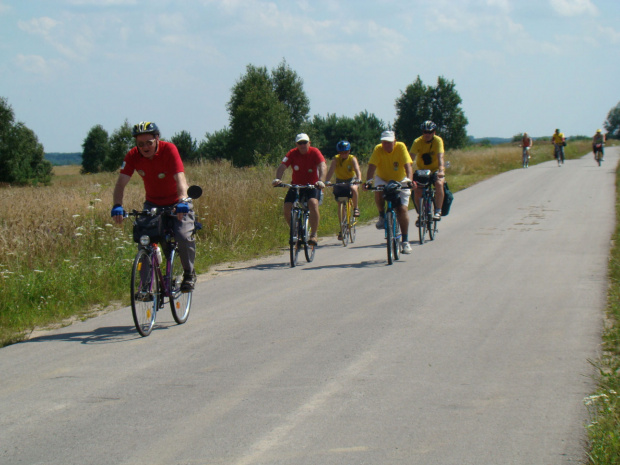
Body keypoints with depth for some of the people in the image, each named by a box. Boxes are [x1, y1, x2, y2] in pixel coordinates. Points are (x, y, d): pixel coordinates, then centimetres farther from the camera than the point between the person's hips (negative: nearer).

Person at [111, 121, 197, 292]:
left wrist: (183, 202, -50)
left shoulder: (169, 150, -24)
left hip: (176, 203, -3)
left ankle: (189, 274, 4)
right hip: (153, 204, 3)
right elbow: (121, 182, -20)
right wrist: (117, 206, -37)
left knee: (183, 237, -22)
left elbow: (180, 177, -34)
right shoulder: (133, 156, -14)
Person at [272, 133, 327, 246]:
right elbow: (282, 167, -18)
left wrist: (321, 181, -44)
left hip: (312, 185, -3)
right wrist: (277, 179, -38)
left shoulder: (314, 152, -12)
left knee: (313, 203, -31)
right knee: (287, 208, -15)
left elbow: (323, 166, -25)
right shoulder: (292, 153, -8)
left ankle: (313, 234, -22)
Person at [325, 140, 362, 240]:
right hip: (340, 181, 2)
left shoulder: (352, 159, -17)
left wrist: (359, 180, -50)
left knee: (353, 188, -37)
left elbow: (357, 170, -30)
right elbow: (331, 171, -28)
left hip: (351, 180, -2)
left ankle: (355, 208, -14)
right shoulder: (336, 159, -16)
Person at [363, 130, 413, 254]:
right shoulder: (378, 149, -18)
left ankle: (405, 240, -5)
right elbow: (372, 166, -27)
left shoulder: (400, 147, -20)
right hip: (383, 179, 1)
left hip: (400, 181, -1)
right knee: (378, 192, -34)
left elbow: (408, 165, -28)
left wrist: (409, 179, -46)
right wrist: (368, 181, -45)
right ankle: (382, 216, -7)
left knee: (402, 209, -14)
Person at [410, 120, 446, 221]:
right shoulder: (417, 142, -15)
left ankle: (438, 212, -21)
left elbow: (440, 156, -30)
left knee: (439, 184, -30)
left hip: (436, 170, -2)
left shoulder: (438, 140, -17)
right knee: (416, 190, -18)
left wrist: (441, 170, -48)